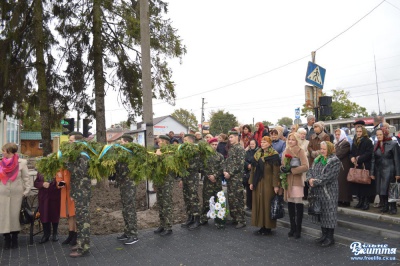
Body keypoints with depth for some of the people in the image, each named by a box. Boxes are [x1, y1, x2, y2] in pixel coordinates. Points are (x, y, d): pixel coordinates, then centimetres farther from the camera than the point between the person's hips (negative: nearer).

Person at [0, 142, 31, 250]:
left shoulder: (22, 163, -4)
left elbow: (26, 178, -2)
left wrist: (26, 191, -6)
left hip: (16, 193, -2)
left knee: (15, 216, 3)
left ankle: (14, 239, 16)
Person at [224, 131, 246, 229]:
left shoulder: (240, 149, -10)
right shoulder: (230, 149, 15)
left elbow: (240, 164, -16)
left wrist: (230, 173, -16)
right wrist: (225, 171, 0)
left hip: (236, 178, -8)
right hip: (229, 177, 8)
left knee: (238, 199, -4)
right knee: (231, 198, 12)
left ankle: (241, 220, 5)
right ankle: (234, 218, 24)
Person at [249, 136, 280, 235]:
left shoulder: (274, 155, -7)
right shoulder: (257, 154, 11)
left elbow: (276, 171, -11)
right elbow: (253, 169, 13)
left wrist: (276, 185, -16)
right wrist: (251, 182, 9)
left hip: (268, 183, -6)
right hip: (258, 183, 6)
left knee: (267, 204, 0)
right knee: (258, 204, 8)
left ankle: (268, 227, 12)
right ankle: (262, 226, 18)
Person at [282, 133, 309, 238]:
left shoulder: (300, 151, -5)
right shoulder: (286, 151, 13)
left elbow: (305, 166, -14)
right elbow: (282, 164, 20)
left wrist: (291, 170, -18)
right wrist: (283, 168, -3)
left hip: (297, 180, -5)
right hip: (287, 180, 6)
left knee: (298, 204, -2)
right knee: (290, 203, 9)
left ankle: (298, 229, 9)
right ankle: (292, 227, 20)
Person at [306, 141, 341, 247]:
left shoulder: (335, 161, -10)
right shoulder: (317, 159, 13)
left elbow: (328, 176, -20)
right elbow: (310, 170, 9)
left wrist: (316, 182, -18)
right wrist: (310, 179, -11)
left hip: (329, 192, -7)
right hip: (318, 191, 7)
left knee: (329, 213, 0)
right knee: (320, 212, 14)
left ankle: (330, 237, 13)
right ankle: (324, 234, 28)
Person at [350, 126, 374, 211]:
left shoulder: (367, 141, -6)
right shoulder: (355, 142, 15)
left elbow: (369, 153, -15)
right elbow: (352, 152, 17)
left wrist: (359, 159, -15)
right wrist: (352, 158, -4)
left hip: (365, 166, -6)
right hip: (356, 166, 6)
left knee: (365, 184, -3)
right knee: (358, 184, 7)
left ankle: (366, 202, 4)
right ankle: (360, 201, 16)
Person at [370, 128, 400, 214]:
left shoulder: (393, 144, -5)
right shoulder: (376, 146, 11)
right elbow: (373, 159, 12)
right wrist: (372, 172, 9)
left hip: (389, 171, -5)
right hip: (379, 171, 5)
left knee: (389, 190, -2)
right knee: (380, 191, 7)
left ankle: (393, 208, 10)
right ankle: (385, 207, 18)